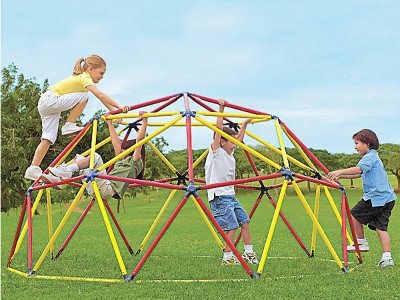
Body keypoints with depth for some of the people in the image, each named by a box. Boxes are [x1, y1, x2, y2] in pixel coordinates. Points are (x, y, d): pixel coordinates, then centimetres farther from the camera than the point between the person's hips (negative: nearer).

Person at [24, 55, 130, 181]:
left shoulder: (82, 78, 14)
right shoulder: (85, 78, -15)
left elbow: (101, 98, 13)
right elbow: (101, 95, -29)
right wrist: (119, 106, -33)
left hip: (44, 103, 10)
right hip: (49, 100, -10)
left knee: (48, 139, 3)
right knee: (84, 97, -18)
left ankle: (33, 170, 0)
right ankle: (68, 126, -11)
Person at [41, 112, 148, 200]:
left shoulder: (136, 162, 4)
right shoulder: (122, 161, 29)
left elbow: (139, 139, -6)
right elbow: (116, 143, 34)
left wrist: (144, 121, -9)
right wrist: (110, 124, 38)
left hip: (108, 189, -9)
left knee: (95, 156, -20)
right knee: (80, 158, 14)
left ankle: (67, 171, -23)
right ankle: (58, 177, -5)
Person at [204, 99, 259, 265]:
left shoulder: (230, 155, 14)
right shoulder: (216, 152, -8)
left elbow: (239, 139, 32)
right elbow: (218, 129, -17)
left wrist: (245, 124, 32)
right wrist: (221, 110, -20)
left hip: (230, 195, 9)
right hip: (219, 197, -9)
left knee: (245, 221, 7)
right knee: (231, 226, -12)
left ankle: (248, 252, 15)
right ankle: (228, 257, -4)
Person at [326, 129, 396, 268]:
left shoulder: (370, 157, -8)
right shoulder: (374, 157, 24)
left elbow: (358, 169, -28)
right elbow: (358, 174, 26)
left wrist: (339, 172, -35)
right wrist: (340, 176, 17)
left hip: (375, 197, -9)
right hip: (388, 198, 9)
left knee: (355, 215, 5)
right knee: (381, 227, 4)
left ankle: (361, 242, 14)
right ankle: (387, 257, -3)